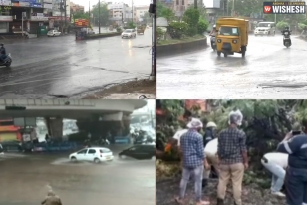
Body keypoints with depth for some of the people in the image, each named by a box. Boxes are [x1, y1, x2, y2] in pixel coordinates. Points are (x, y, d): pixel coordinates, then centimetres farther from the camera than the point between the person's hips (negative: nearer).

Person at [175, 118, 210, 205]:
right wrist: (205, 162, -5)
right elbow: (200, 151, -14)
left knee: (184, 180, 15)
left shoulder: (183, 136, 8)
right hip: (197, 161, -6)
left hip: (186, 161, 6)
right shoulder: (198, 136, -13)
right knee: (198, 181, 2)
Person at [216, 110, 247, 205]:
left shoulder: (222, 133, 2)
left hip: (224, 162, 4)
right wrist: (245, 162, 2)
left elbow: (219, 149, 8)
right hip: (237, 162, -4)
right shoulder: (241, 133, -9)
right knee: (237, 184, 2)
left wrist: (219, 160, 20)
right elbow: (243, 149, -8)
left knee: (222, 182, 12)